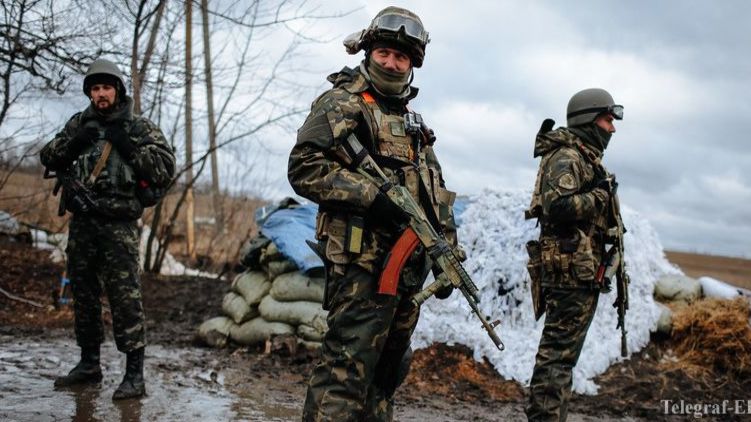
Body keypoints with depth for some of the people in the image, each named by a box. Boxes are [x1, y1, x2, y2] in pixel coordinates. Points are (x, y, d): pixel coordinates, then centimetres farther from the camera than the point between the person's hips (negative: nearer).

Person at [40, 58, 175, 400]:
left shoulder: (140, 127, 1)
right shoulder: (80, 123, 14)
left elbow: (166, 168, -7)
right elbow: (47, 158, 14)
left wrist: (129, 147, -14)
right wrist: (73, 143, -5)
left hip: (119, 225, -5)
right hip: (81, 221, 5)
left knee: (125, 295, -10)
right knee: (83, 294, 13)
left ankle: (135, 374, -7)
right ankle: (89, 364, 26)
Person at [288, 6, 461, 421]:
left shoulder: (413, 122, 21)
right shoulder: (342, 102, -1)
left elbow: (437, 193, 23)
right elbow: (304, 167, -13)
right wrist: (371, 196, -21)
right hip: (362, 261, -8)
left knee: (388, 367, 13)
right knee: (347, 367, -11)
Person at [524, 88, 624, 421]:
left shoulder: (586, 158, 21)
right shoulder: (567, 157, -11)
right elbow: (558, 205, -26)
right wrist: (601, 194, -16)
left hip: (580, 272, 10)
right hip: (572, 269, -10)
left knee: (559, 352, 14)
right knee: (559, 353, -9)